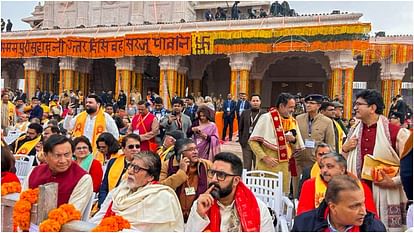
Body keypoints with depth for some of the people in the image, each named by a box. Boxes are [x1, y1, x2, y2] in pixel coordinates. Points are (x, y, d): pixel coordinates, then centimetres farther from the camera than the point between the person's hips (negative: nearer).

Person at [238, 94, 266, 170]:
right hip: (246, 143, 3)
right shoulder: (245, 113, 9)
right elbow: (240, 128, 12)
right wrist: (241, 140, 5)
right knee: (246, 167, 10)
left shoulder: (264, 114, -2)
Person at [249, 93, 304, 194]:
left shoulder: (292, 121, 10)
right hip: (267, 166, -5)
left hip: (285, 167, 5)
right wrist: (264, 157, -16)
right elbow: (253, 141, -9)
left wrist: (293, 140, -5)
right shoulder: (266, 118, -7)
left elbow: (298, 148, 16)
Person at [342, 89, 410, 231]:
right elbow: (343, 162, 17)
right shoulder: (354, 131, 9)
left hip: (385, 194, -4)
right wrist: (344, 149, -2)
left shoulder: (396, 132, -8)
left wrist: (394, 182, -15)